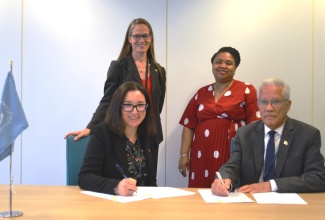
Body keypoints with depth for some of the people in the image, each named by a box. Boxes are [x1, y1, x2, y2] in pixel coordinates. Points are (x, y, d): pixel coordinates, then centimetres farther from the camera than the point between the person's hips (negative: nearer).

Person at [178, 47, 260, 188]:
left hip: (233, 155, -3)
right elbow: (189, 126, 11)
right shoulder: (202, 93, 12)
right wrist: (184, 154, 5)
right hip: (202, 155, 3)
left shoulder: (246, 90, 2)